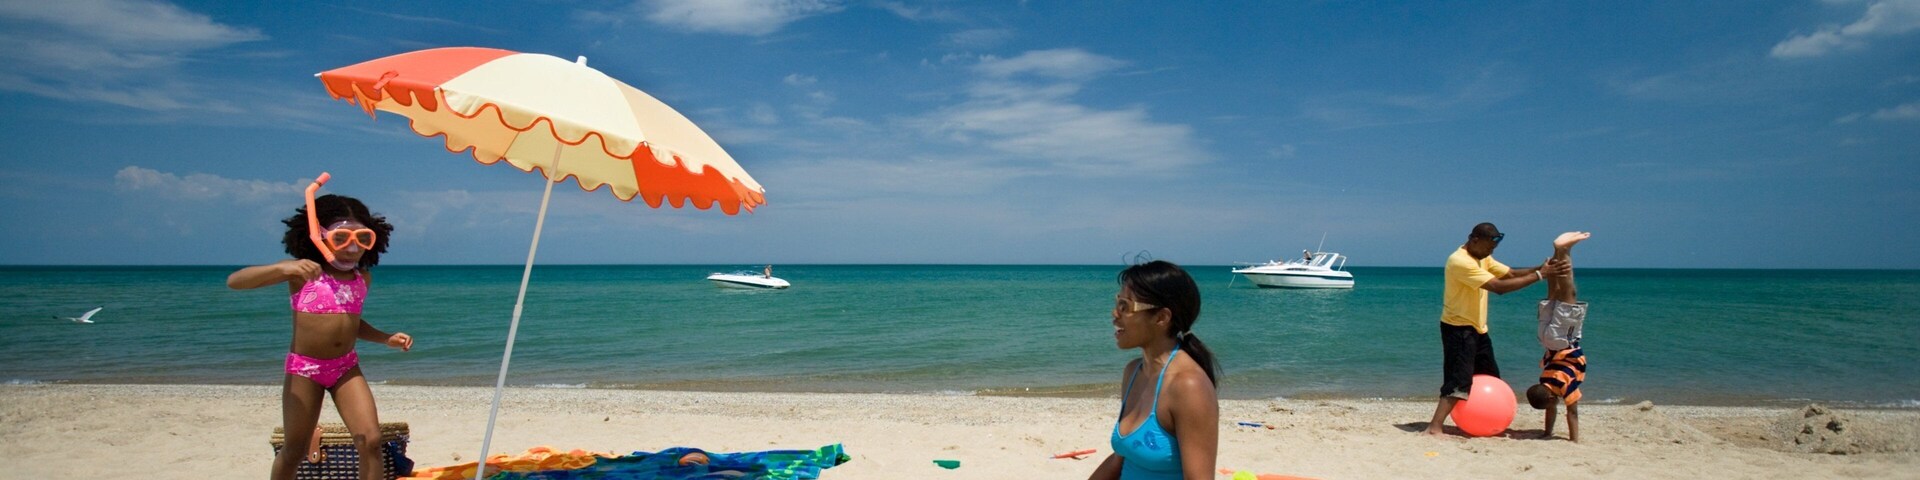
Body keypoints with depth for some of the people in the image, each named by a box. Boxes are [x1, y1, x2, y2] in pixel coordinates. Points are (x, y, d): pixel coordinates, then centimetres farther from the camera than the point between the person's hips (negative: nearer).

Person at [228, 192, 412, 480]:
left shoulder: (363, 277, 3)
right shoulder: (302, 273, -10)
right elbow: (234, 281, -20)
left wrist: (386, 338, 4)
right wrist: (283, 267, -37)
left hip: (347, 367, 3)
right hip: (304, 369, -3)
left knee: (371, 441, -11)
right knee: (294, 450, 9)